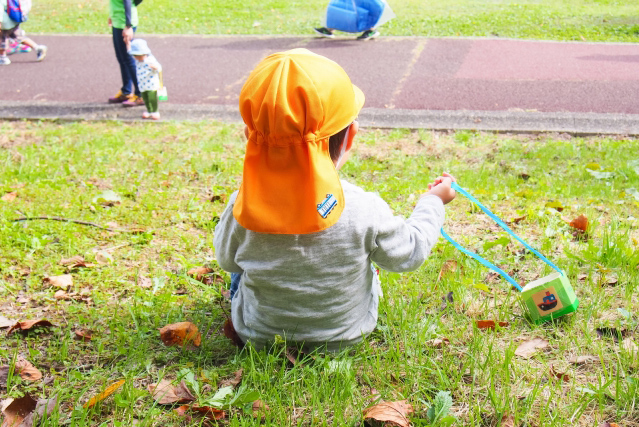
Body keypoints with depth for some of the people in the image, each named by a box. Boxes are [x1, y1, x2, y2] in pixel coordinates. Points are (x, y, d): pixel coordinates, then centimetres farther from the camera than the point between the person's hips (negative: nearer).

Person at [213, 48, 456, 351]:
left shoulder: (242, 209, -29)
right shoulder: (364, 211, -31)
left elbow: (226, 259, -6)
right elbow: (408, 254, -10)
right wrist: (433, 201, 7)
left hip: (257, 336, 0)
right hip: (347, 335, 0)